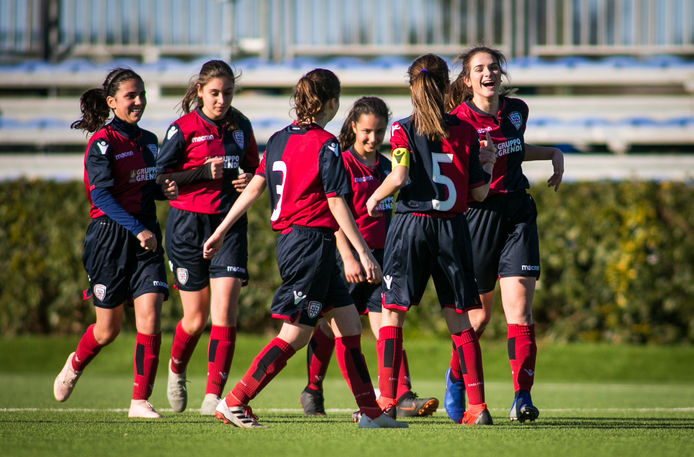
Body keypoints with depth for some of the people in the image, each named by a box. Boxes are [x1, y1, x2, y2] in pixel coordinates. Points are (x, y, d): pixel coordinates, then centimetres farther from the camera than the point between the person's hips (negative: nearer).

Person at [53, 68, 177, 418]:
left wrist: (163, 190, 2)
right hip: (109, 236, -5)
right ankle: (75, 365, 37)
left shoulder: (148, 141, 12)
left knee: (150, 318, -10)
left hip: (146, 237, 5)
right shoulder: (102, 142, -9)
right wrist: (137, 230, -23)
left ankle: (140, 401, -4)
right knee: (108, 329, 4)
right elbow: (101, 195, -17)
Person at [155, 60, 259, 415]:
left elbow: (253, 167, 20)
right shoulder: (184, 128, -6)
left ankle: (213, 396, -11)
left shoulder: (240, 126, 7)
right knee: (195, 318, 4)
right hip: (189, 225, -3)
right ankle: (176, 371, 35)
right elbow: (159, 178, -7)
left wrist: (250, 180, -3)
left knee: (224, 311, -12)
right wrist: (205, 172, -18)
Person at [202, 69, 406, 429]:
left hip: (289, 238, 9)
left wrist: (221, 231, 16)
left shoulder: (279, 139, 11)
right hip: (313, 241, -9)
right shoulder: (325, 145, -11)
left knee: (348, 322, 11)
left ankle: (371, 412, 11)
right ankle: (234, 402, -7)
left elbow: (254, 187, 12)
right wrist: (364, 253, -11)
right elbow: (337, 204, -14)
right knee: (295, 335, -7)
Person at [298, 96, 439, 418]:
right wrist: (347, 257, -19)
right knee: (328, 327, 7)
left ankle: (403, 397, -16)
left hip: (379, 256, 5)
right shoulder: (342, 163, -6)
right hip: (346, 256, -5)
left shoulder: (385, 166, 14)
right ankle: (313, 392, 24)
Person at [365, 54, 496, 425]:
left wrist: (375, 198, 1)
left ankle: (386, 400, -2)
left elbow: (399, 176, -17)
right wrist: (487, 164, 21)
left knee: (391, 312, 5)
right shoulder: (464, 132, 2)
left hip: (411, 224, -2)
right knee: (458, 318, 8)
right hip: (452, 228, 2)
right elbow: (479, 192, 2)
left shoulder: (403, 130, -4)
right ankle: (477, 405, 3)